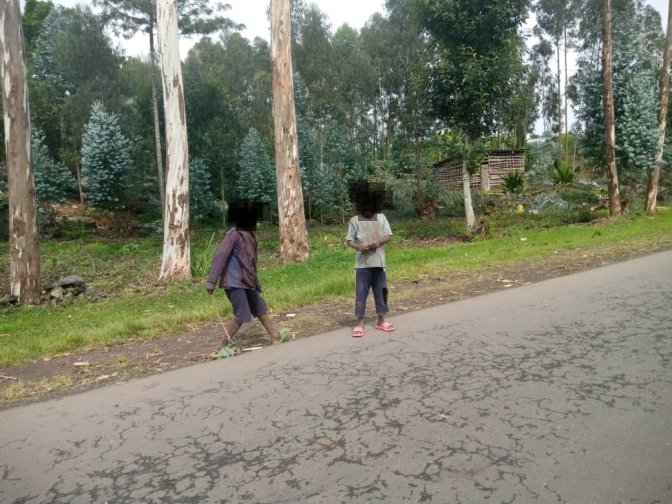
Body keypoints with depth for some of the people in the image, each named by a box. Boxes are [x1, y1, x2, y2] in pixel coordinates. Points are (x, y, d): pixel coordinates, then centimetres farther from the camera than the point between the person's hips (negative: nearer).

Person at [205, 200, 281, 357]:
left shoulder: (251, 235, 11)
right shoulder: (233, 234, -15)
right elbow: (220, 257, -19)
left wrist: (256, 282, 23)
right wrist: (211, 281, -23)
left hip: (246, 282, 9)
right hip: (234, 282, -9)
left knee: (261, 310, 16)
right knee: (242, 316, -8)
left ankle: (275, 339, 30)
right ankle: (221, 348, 4)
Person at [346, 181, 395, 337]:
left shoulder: (381, 218, 5)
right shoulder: (354, 221, -1)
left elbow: (389, 236, 2)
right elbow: (349, 241, 0)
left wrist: (379, 241, -17)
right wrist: (358, 246, -20)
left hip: (379, 262, 3)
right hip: (362, 263, -2)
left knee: (380, 291, 10)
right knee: (361, 292, -1)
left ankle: (381, 321, 24)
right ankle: (359, 324, 6)